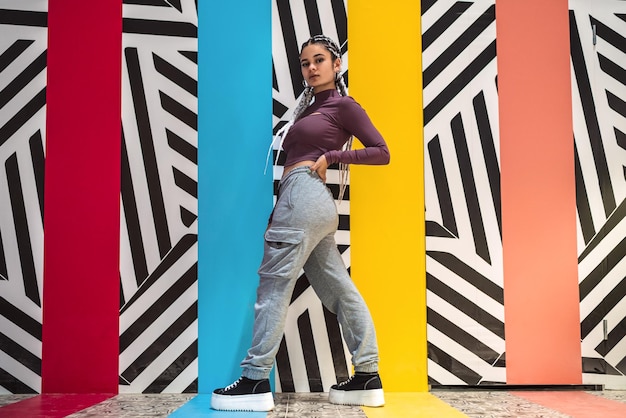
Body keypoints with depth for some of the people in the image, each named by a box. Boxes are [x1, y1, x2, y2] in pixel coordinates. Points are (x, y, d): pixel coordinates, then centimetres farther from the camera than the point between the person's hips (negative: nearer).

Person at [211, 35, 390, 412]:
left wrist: (331, 157, -6)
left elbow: (381, 152, -1)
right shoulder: (309, 108, 26)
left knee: (273, 282, -11)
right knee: (339, 290, 6)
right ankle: (368, 379, 10)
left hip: (305, 193, -9)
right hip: (305, 200, 9)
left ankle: (256, 381, -10)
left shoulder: (343, 105, 4)